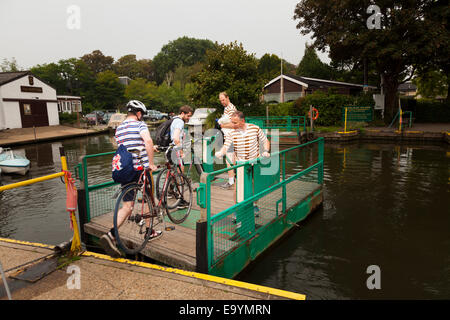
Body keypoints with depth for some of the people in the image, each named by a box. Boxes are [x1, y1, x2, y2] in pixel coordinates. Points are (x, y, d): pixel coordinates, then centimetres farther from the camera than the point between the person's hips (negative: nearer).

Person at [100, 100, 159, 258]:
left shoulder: (118, 129, 15)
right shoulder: (140, 124, -6)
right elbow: (148, 141, -25)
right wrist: (151, 163, -18)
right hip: (141, 168, -5)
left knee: (127, 206, 5)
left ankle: (110, 234, -11)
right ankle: (149, 231, 27)